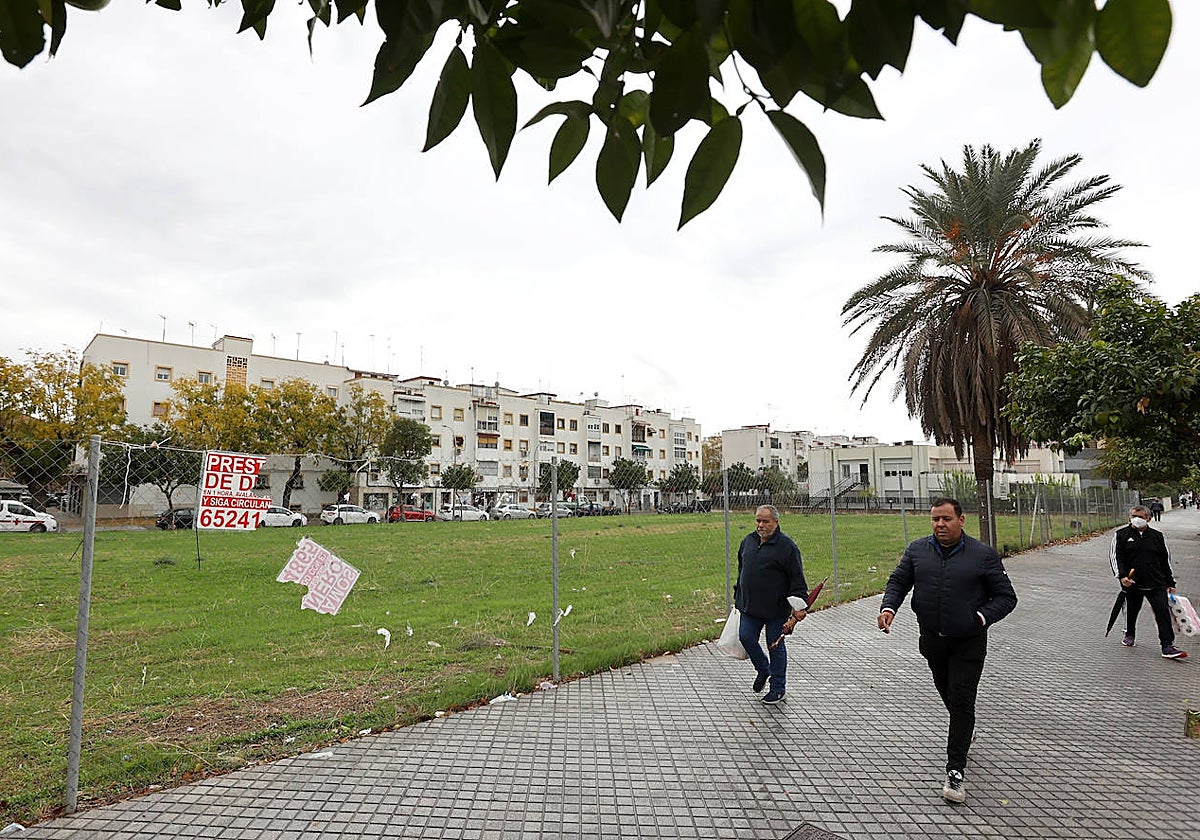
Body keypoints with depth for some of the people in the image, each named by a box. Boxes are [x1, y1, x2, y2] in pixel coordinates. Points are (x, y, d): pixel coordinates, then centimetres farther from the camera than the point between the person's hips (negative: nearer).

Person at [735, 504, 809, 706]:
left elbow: (797, 578, -11)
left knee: (775, 645, 6)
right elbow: (741, 569, 20)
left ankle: (778, 689, 22)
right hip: (749, 606, 6)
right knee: (746, 638, 4)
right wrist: (738, 595, 22)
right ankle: (763, 670, 32)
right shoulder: (748, 540, 7)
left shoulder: (786, 545, -12)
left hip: (776, 608, -5)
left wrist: (798, 606, -14)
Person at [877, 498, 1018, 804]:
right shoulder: (917, 550, 0)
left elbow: (1006, 596, -3)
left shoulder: (983, 555, -9)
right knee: (947, 694, 21)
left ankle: (956, 771, 3)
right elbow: (898, 581, 7)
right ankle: (965, 731, 50)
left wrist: (982, 617, -19)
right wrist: (888, 607, -12)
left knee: (962, 701, -5)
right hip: (932, 640, 4)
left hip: (968, 643, -4)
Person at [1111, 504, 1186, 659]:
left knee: (1163, 611, -8)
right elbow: (1115, 556, -3)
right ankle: (1130, 634, 36)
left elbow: (1166, 560, 13)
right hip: (1132, 583, -1)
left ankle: (1167, 646, -5)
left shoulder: (1157, 536, 7)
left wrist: (1170, 583, 12)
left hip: (1156, 584, 1)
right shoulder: (1121, 535, 1)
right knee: (1131, 610, 12)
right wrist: (1122, 576, -16)